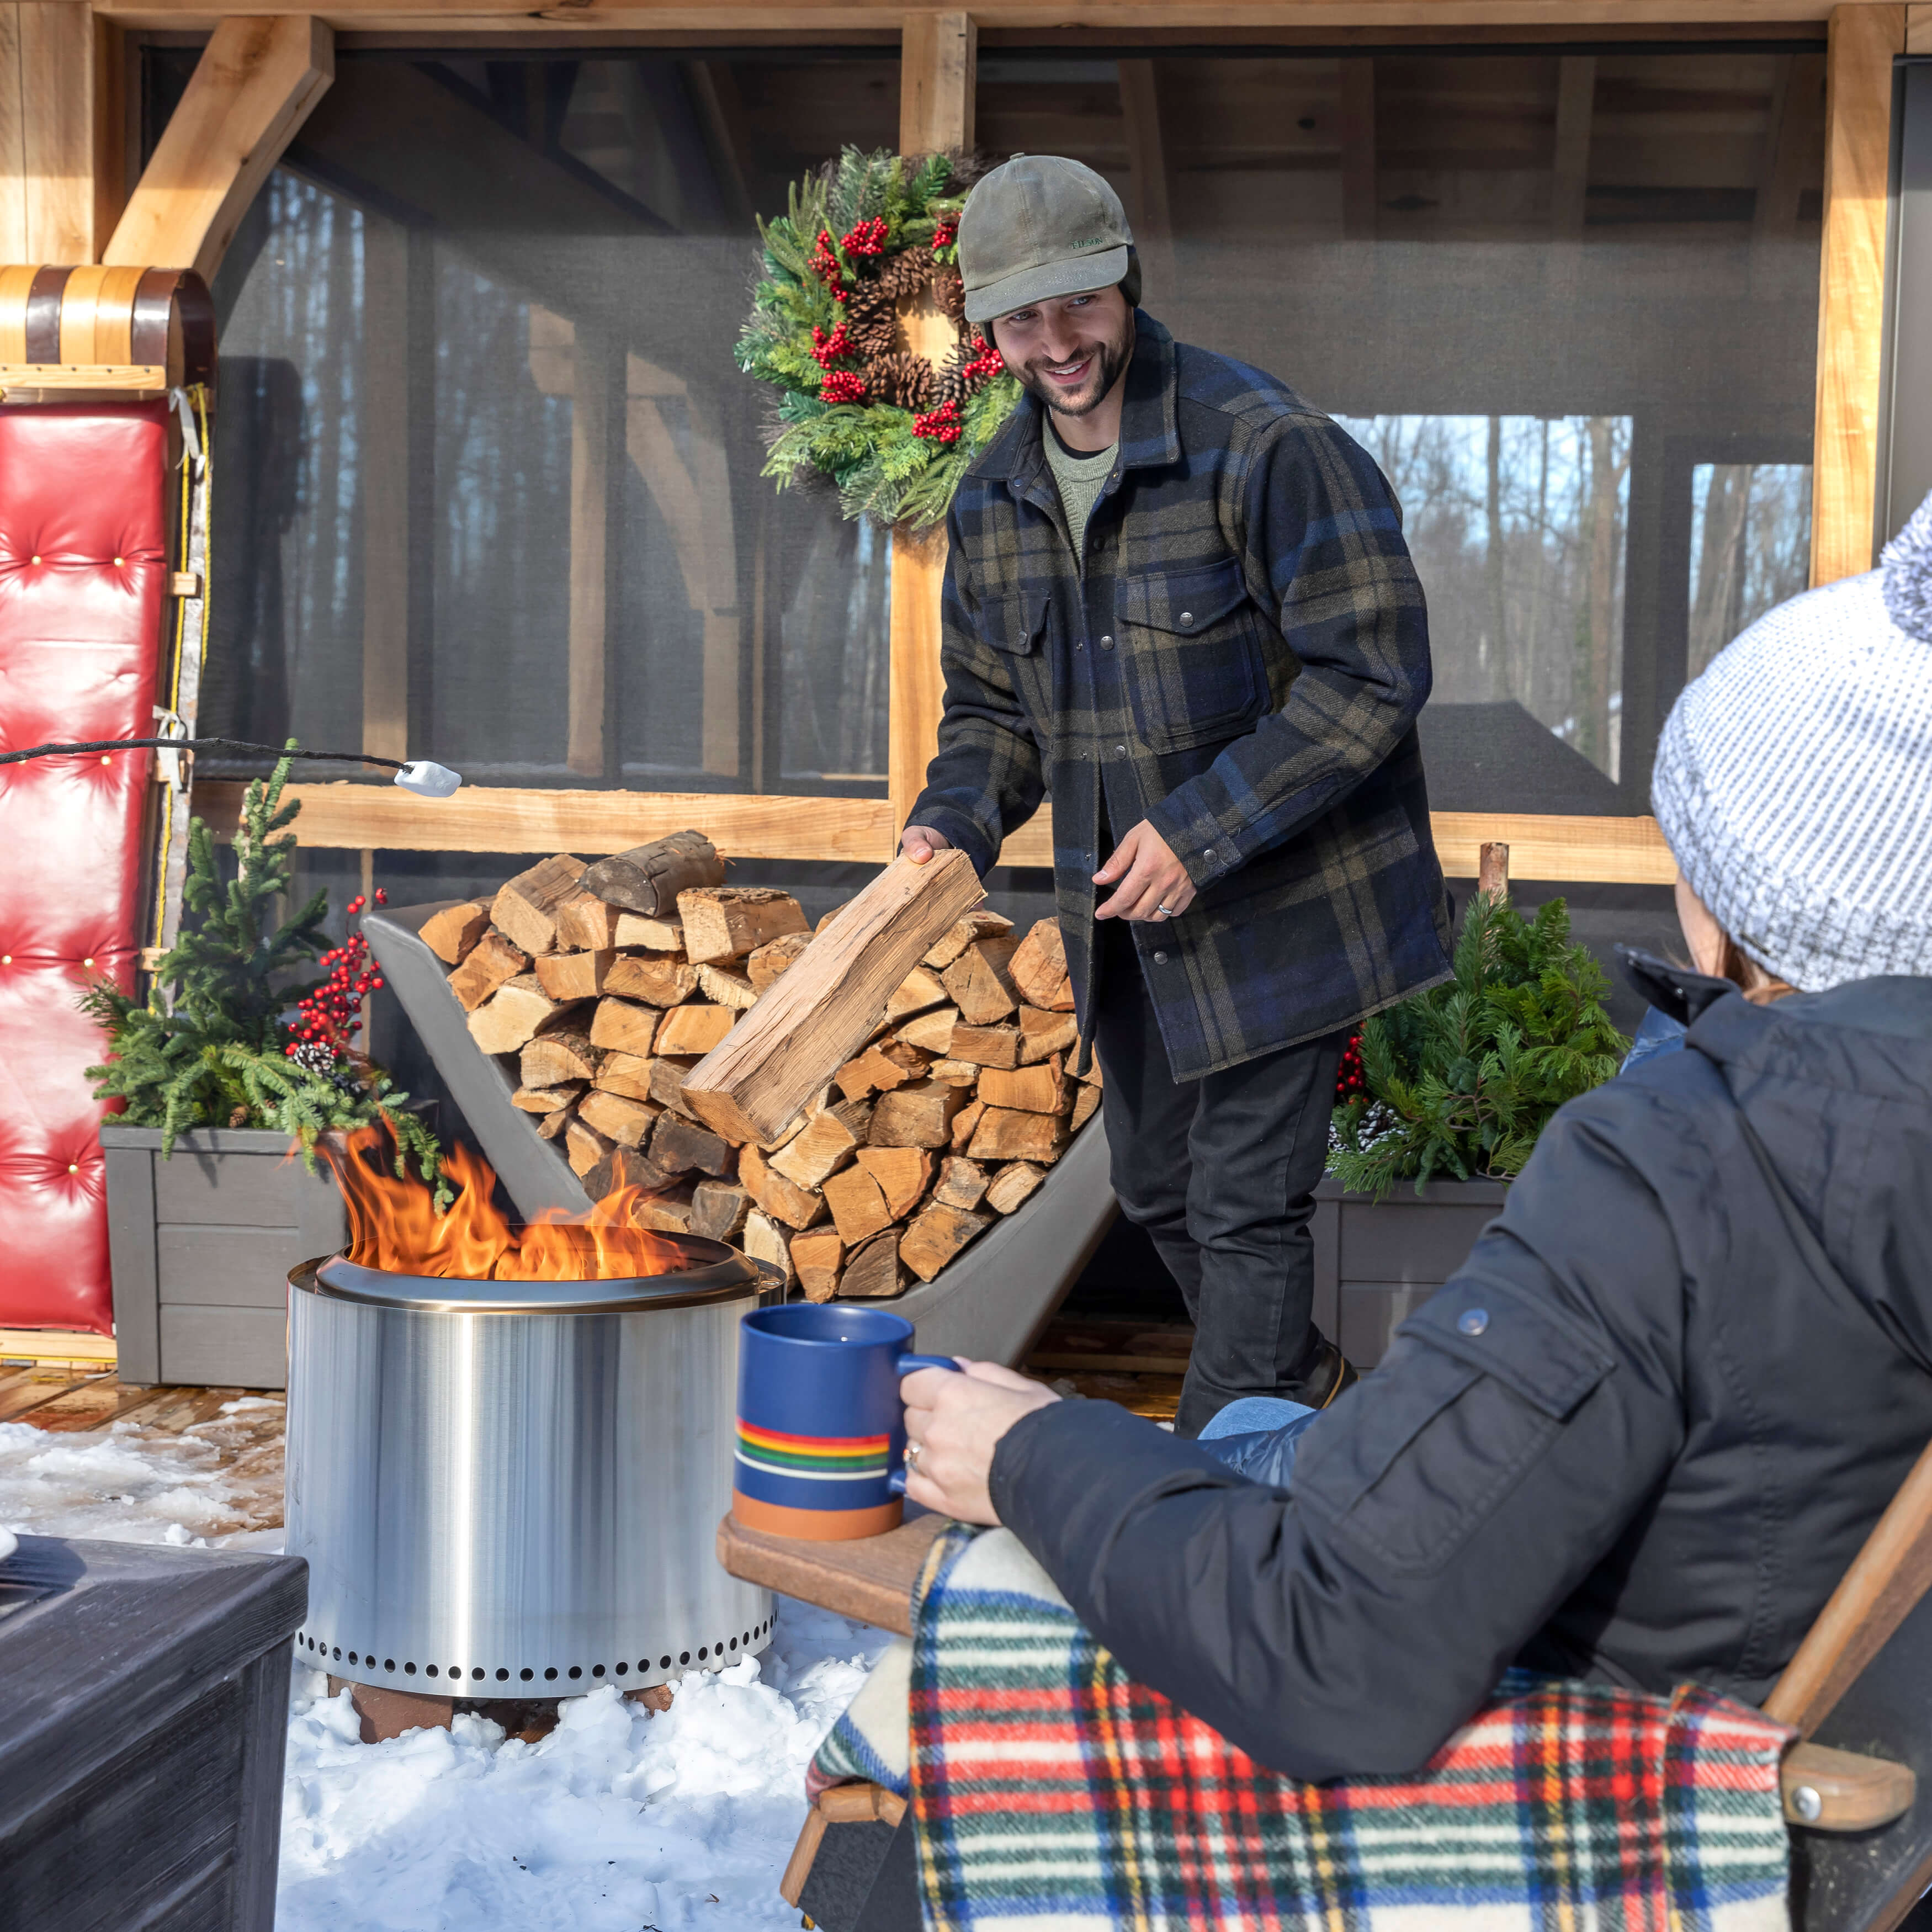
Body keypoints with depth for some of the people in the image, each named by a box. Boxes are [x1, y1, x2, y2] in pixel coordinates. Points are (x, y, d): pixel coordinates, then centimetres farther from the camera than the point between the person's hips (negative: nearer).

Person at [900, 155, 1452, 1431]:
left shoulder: (1265, 447, -20)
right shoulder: (995, 500, 4)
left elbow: (1371, 672, -21)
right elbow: (991, 705, 14)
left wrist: (1203, 830, -23)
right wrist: (953, 824, -7)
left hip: (1274, 903, -7)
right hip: (1122, 914, 8)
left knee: (1245, 1205, -4)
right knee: (1159, 1190, 20)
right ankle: (1307, 1389, 43)